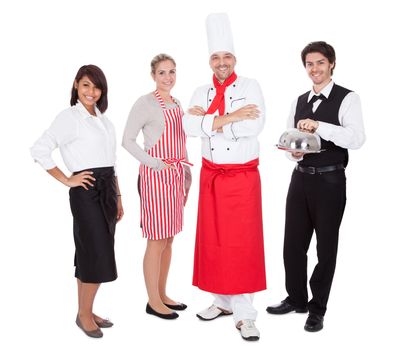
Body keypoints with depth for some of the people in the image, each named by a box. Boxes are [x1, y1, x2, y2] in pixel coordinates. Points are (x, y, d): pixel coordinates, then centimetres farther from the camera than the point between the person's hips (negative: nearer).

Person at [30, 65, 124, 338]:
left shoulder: (104, 121, 16)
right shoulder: (69, 117, -5)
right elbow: (39, 150, -12)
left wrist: (118, 197, 17)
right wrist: (67, 180, -11)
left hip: (107, 190, 6)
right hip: (86, 190, -6)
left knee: (92, 254, 11)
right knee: (97, 255, -5)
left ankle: (87, 310, 23)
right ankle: (84, 314, 11)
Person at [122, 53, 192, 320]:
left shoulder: (177, 104, 15)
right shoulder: (145, 103, -8)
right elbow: (128, 140, -12)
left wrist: (187, 176, 15)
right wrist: (157, 164, -18)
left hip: (176, 175, 8)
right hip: (156, 176, -8)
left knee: (169, 238, 13)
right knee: (157, 241, -2)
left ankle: (162, 295, 25)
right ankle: (153, 301, 11)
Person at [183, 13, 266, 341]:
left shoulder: (250, 87, -3)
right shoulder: (202, 92, 9)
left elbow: (254, 126, -20)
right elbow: (189, 126, -9)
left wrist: (208, 119, -15)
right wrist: (227, 118, -19)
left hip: (244, 177, -4)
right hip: (211, 176, 4)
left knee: (243, 243, -3)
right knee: (213, 241, 9)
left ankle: (244, 314, 4)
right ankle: (222, 300, 25)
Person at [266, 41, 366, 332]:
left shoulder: (347, 99, -7)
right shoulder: (299, 101, 12)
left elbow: (357, 139, -22)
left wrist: (319, 126, -31)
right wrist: (294, 152, -7)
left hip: (330, 181, -5)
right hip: (301, 179, 6)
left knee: (326, 246, 8)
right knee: (293, 242, 12)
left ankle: (317, 308, 24)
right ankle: (296, 299, 32)